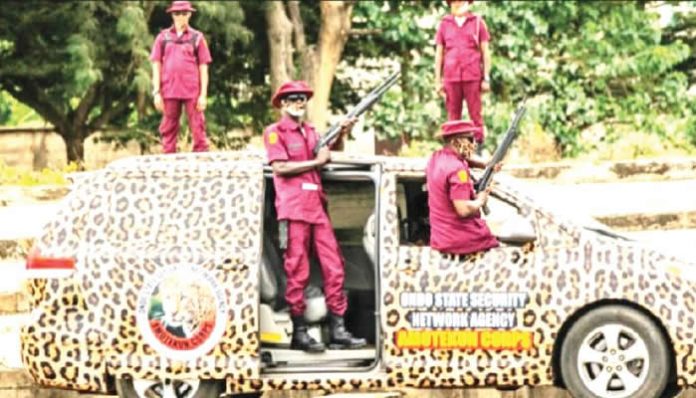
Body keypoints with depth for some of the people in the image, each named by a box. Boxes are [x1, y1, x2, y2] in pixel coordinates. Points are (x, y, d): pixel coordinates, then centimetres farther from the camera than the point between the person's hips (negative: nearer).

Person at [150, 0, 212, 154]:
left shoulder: (197, 38, 6)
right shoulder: (163, 37, 9)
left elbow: (203, 68, 5)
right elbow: (156, 66, 8)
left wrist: (203, 95, -2)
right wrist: (157, 92, 1)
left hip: (192, 91, -1)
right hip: (170, 91, 1)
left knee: (198, 128, -4)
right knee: (168, 130, 3)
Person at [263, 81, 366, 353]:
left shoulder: (309, 131, 23)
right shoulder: (275, 132, 0)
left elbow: (325, 155, 19)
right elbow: (280, 167, -11)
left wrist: (340, 136, 3)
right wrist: (316, 162, -8)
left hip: (317, 206, 7)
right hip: (293, 207, -7)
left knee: (333, 267, 1)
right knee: (297, 271, -5)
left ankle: (337, 330, 2)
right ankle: (299, 332, -1)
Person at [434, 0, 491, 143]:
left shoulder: (478, 22, 6)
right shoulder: (444, 24, 10)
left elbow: (485, 52, 6)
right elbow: (439, 54, 12)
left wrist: (486, 78, 0)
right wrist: (438, 81, 7)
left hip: (472, 77, -2)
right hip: (451, 77, 2)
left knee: (476, 115, -4)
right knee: (453, 116, 0)